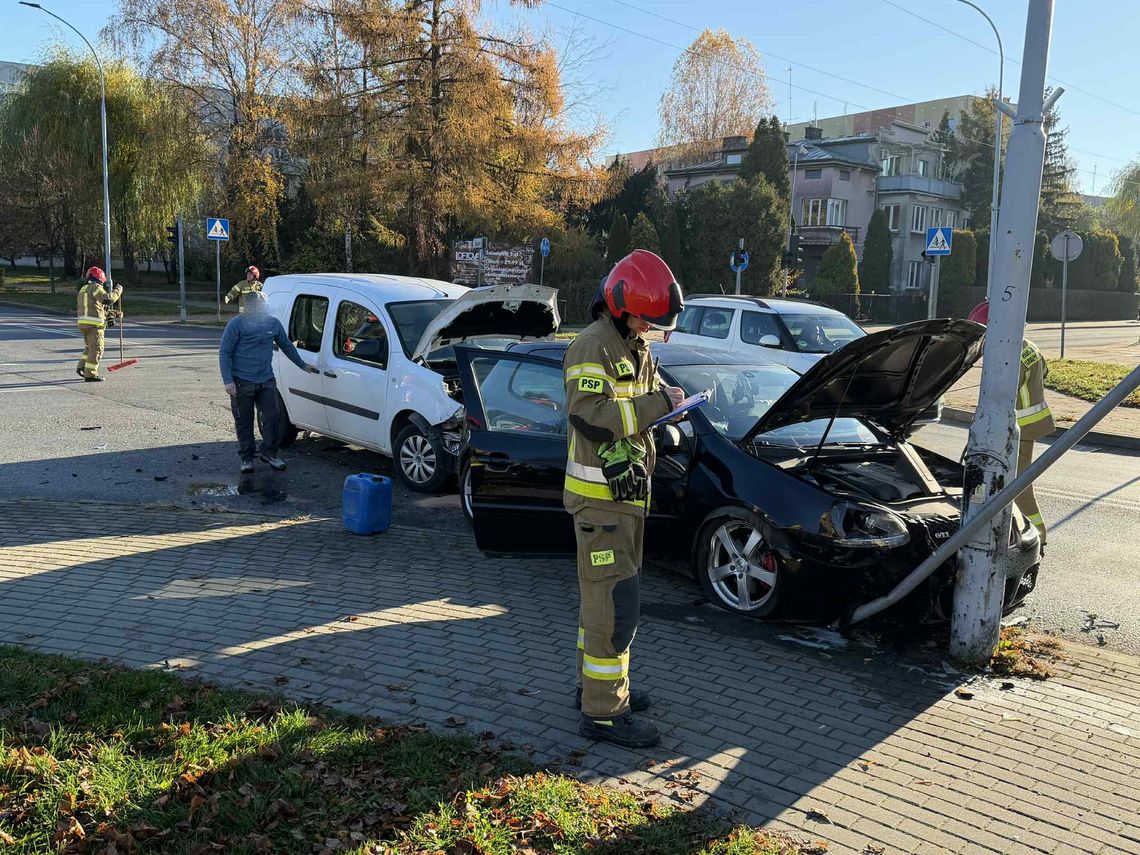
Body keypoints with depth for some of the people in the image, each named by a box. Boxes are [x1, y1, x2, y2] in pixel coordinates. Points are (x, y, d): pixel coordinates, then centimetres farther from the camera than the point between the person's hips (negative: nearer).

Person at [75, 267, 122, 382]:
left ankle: (81, 367, 16)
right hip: (94, 323, -9)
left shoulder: (83, 289, 21)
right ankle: (90, 375, -4)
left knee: (89, 347, 23)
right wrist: (117, 290, -7)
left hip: (82, 322, 9)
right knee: (96, 349, -3)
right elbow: (108, 299, -22)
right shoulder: (95, 287, -7)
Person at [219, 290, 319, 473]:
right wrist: (228, 381, -16)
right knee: (244, 422, 5)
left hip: (266, 380, 3)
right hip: (242, 382, -3)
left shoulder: (273, 323, 4)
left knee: (271, 418, 2)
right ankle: (246, 458, 17)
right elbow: (224, 353, -8)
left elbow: (286, 346, 19)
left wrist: (303, 365, 23)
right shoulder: (236, 324, -10)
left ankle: (269, 453, 18)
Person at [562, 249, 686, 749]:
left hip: (626, 493, 10)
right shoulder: (591, 349, -17)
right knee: (617, 602, -8)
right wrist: (658, 404, -27)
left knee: (603, 597, 19)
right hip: (600, 497, -10)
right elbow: (592, 418, -29)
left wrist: (666, 398, 2)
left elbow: (644, 395, 25)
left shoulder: (634, 349, 14)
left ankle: (595, 682, 33)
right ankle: (603, 712, -1)